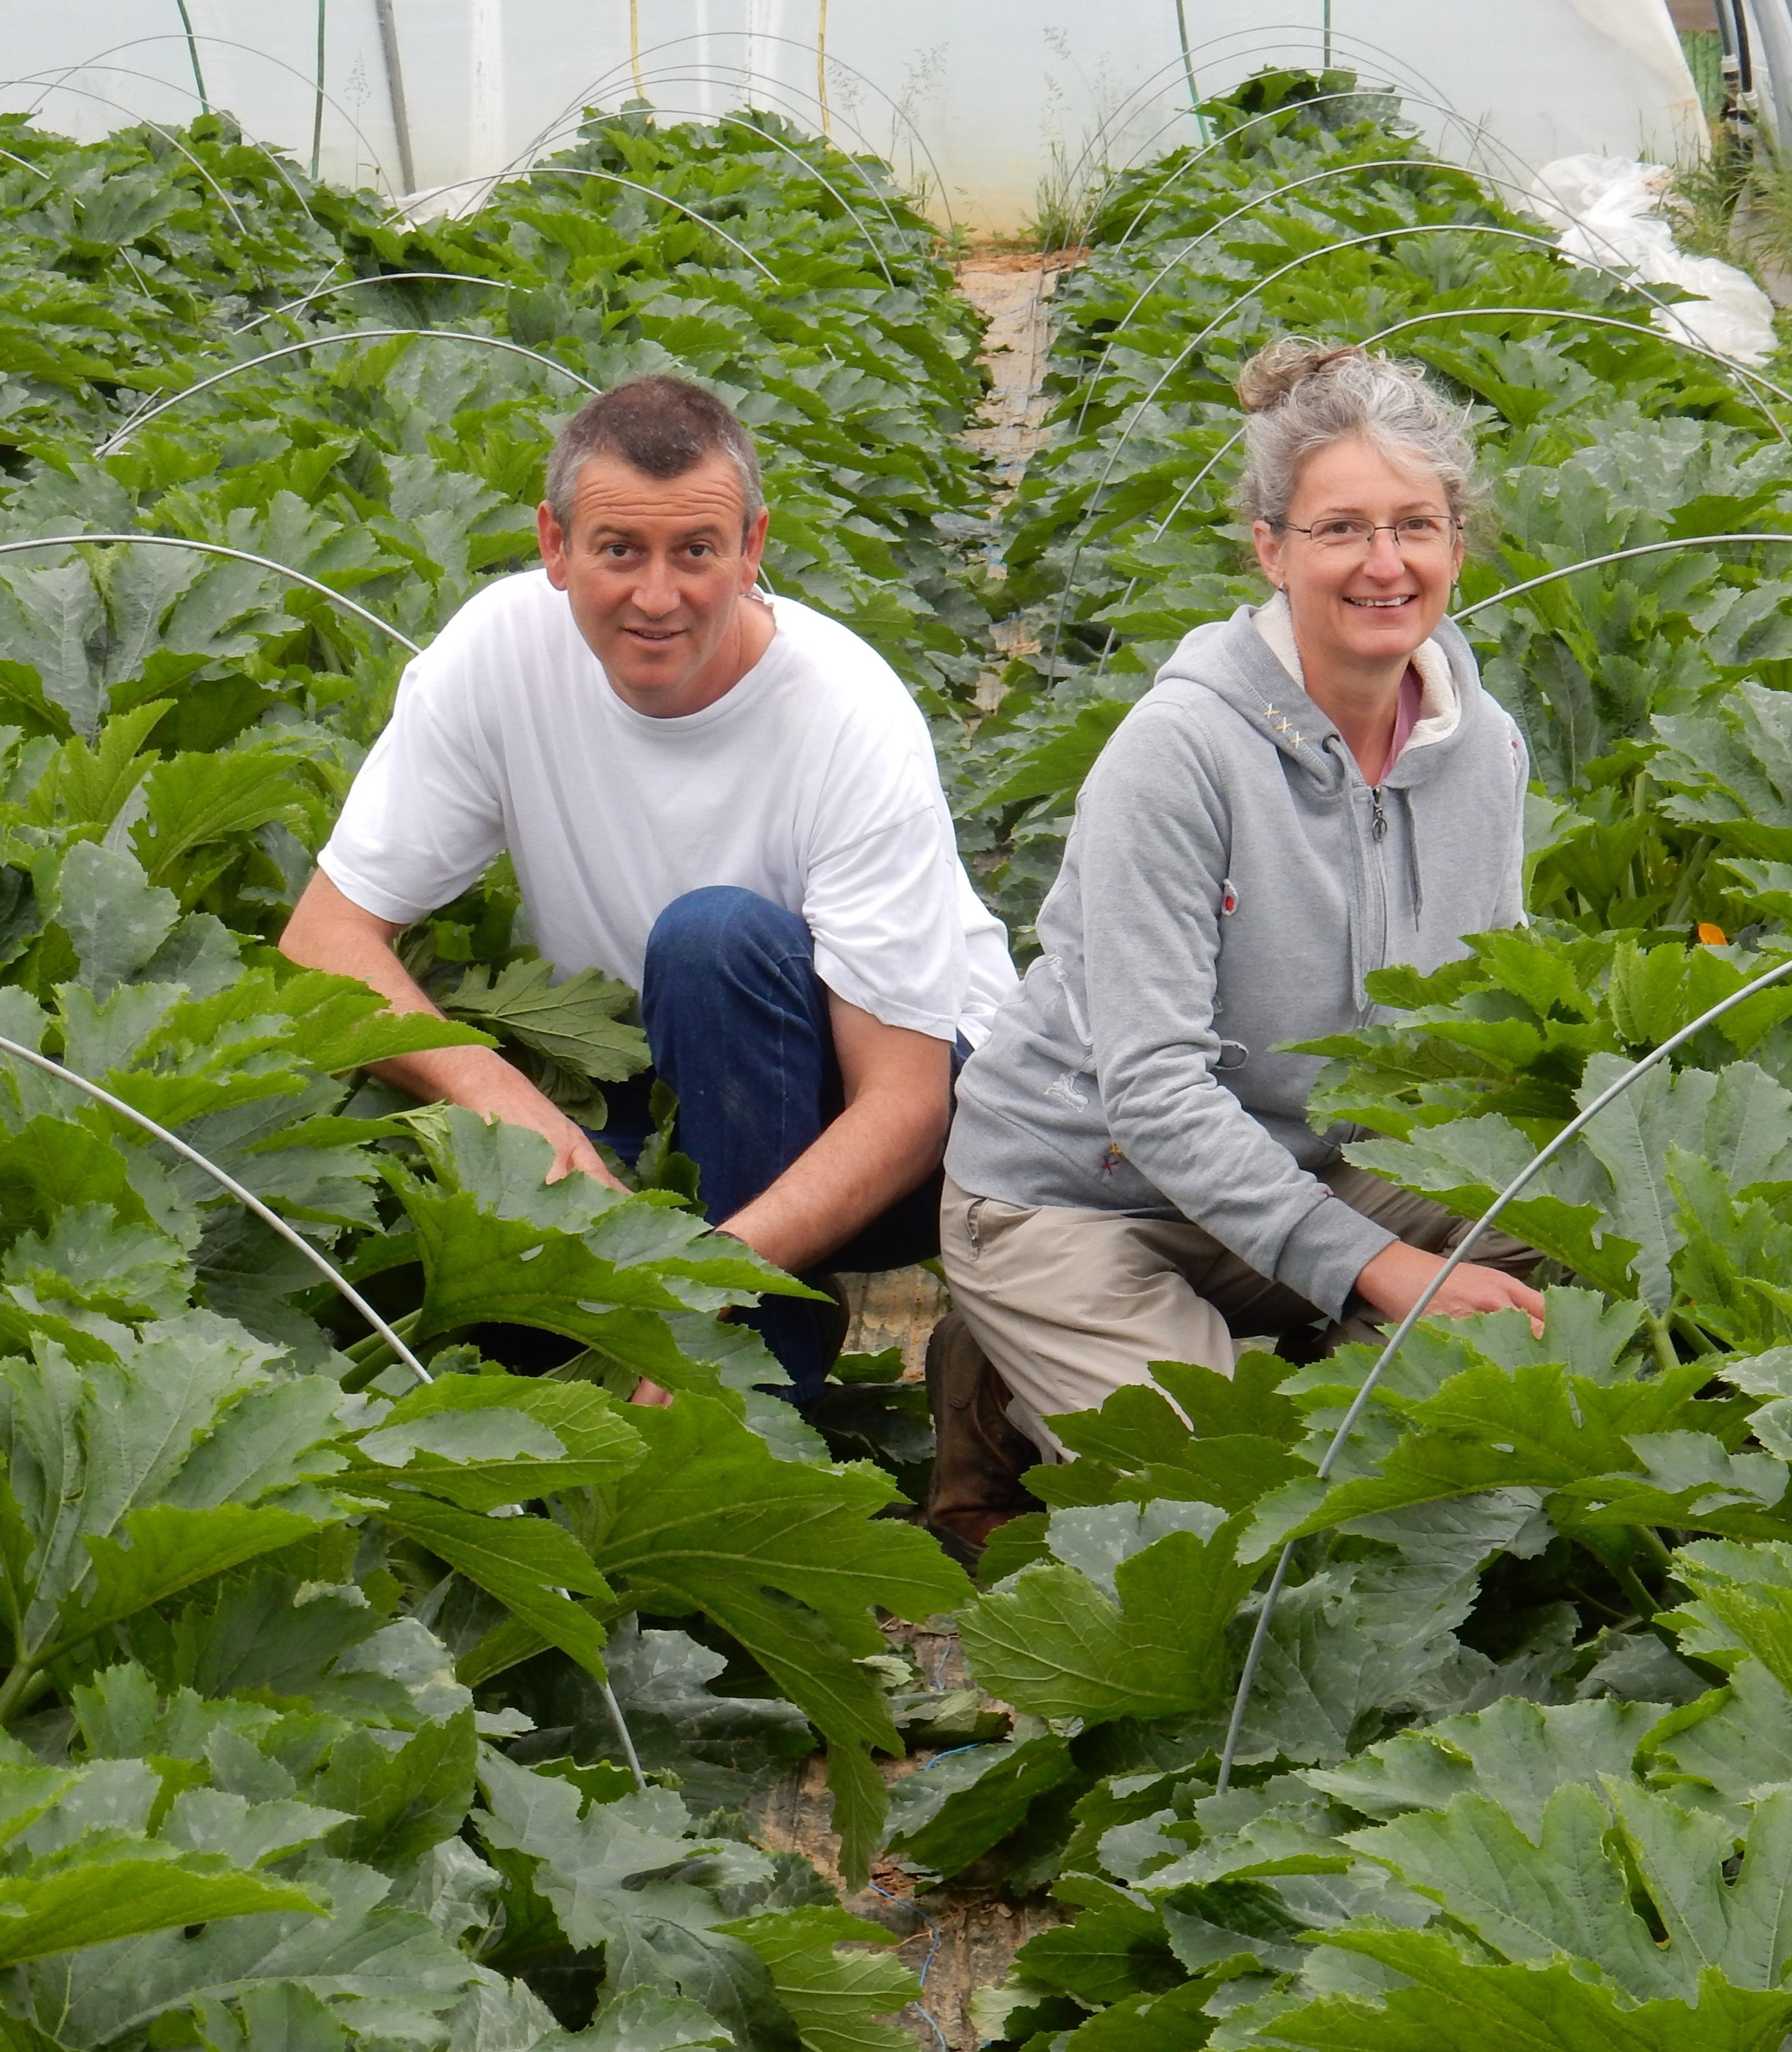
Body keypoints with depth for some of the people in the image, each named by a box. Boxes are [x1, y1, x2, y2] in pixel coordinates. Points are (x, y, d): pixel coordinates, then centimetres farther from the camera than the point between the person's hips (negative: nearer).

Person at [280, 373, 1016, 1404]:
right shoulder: (501, 649, -14)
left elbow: (906, 1103, -26)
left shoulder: (854, 726, -24)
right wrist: (502, 1094, -32)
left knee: (715, 934, -33)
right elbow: (324, 939, -13)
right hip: (645, 1098, 3)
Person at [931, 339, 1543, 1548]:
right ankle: (1014, 1390, 9)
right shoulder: (1184, 748, -22)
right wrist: (1377, 1264, -30)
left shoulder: (1483, 746, -3)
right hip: (1075, 1192, -6)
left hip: (1322, 1169, 6)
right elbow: (1152, 1089, -25)